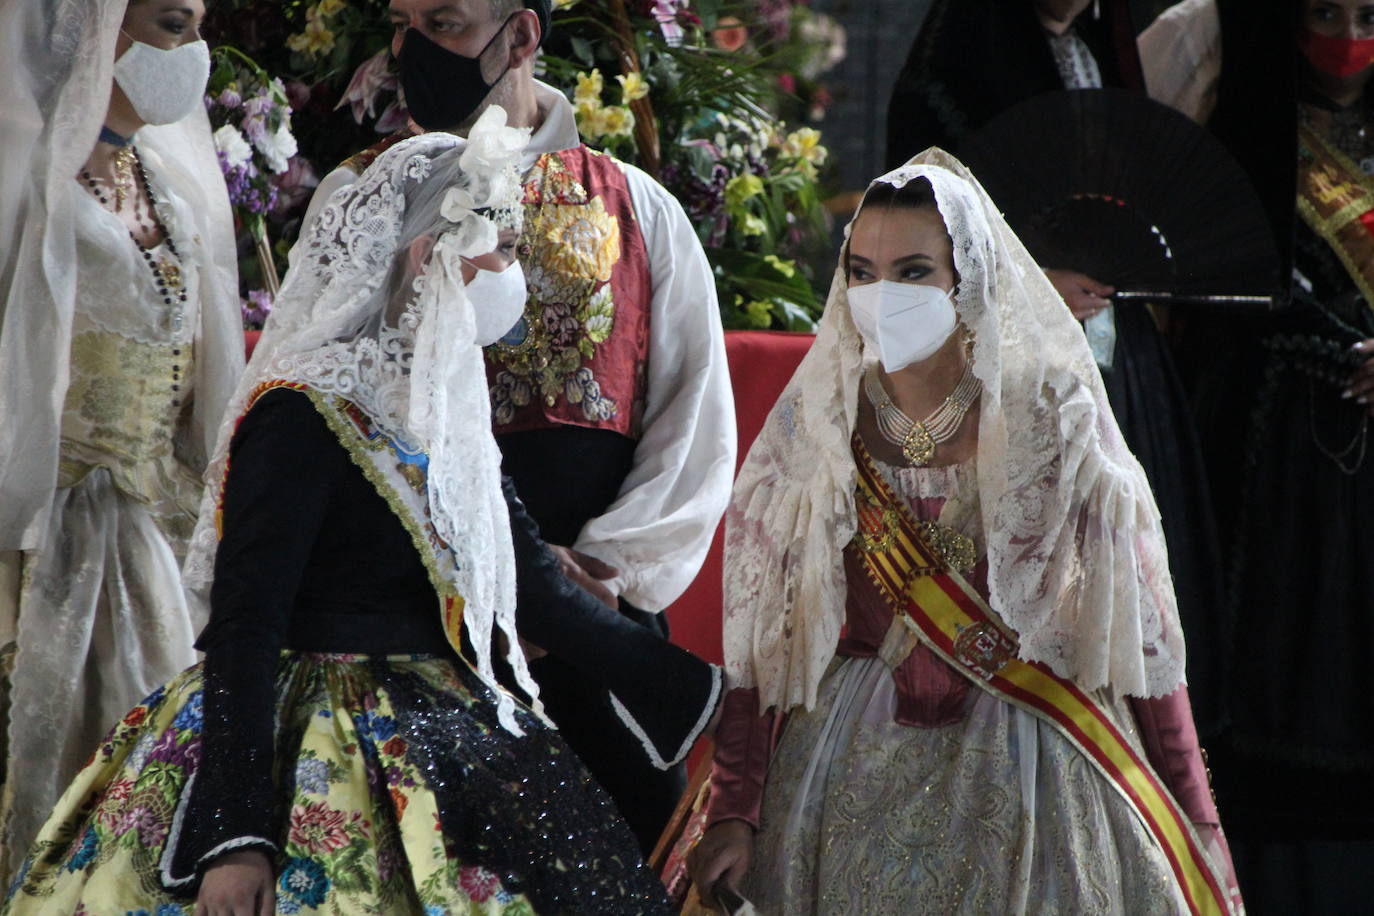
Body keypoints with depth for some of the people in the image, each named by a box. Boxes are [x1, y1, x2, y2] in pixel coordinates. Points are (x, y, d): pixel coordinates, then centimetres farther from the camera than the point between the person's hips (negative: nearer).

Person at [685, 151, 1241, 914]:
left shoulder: (1049, 416, -7)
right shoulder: (812, 426, -2)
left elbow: (1136, 618, -4)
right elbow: (757, 632, 0)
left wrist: (1194, 818, -4)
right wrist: (733, 812, -6)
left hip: (1025, 757, -1)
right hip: (855, 758, 1)